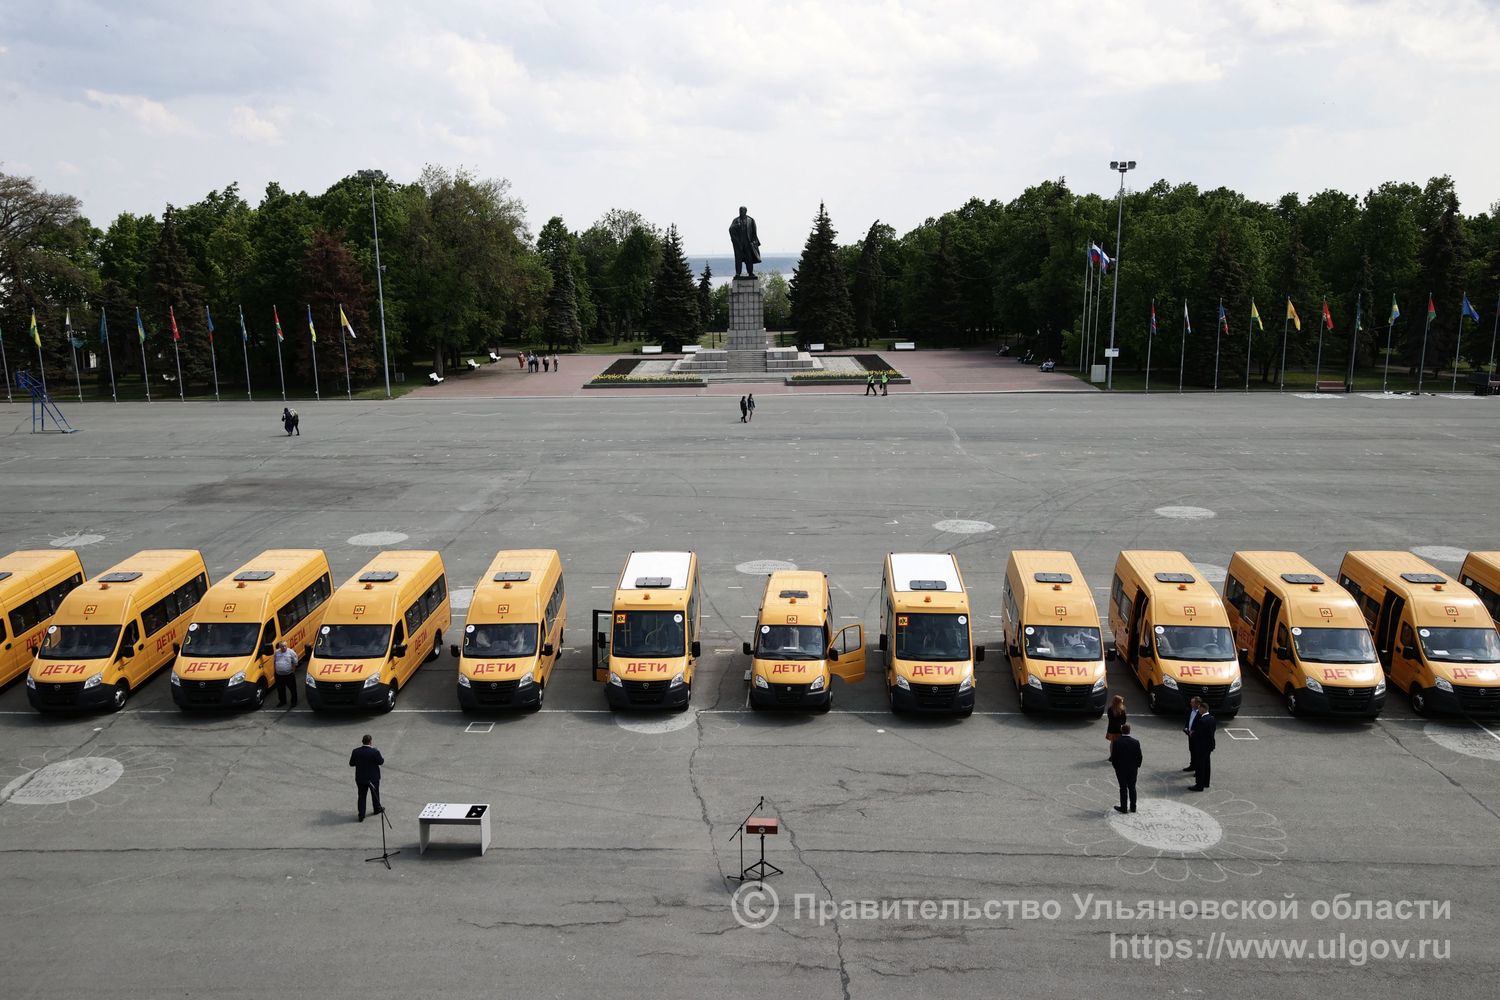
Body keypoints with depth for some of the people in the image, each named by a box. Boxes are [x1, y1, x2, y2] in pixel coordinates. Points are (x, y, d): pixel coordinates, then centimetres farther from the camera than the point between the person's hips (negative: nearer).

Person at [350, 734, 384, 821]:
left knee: (361, 796, 11)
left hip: (360, 778, 2)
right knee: (375, 793, 20)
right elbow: (380, 762, -10)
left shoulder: (356, 751, -11)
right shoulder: (374, 752, -21)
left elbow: (351, 764, -3)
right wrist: (383, 759, 11)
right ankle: (377, 808, 40)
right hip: (373, 777, -2)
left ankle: (361, 816, 11)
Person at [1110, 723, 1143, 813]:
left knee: (1123, 788, 7)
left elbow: (1113, 756, -11)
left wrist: (1115, 766, 5)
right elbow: (1140, 756, -4)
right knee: (1132, 788, 14)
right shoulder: (1136, 742, -10)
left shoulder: (1116, 742, -16)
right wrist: (1137, 766, 11)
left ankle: (1124, 808, 12)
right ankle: (1133, 807, 21)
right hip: (1133, 769, 2)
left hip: (1120, 769, -2)